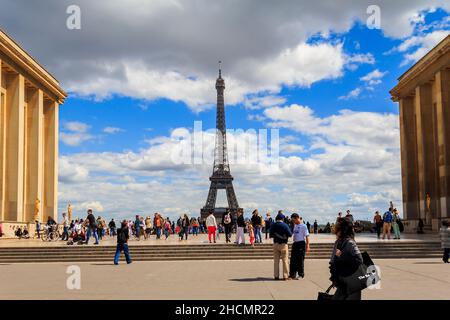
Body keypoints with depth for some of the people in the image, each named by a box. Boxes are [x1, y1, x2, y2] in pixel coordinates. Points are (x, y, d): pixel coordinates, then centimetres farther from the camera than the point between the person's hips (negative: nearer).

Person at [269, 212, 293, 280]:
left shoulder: (273, 225, 1)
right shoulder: (284, 225, -11)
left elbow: (270, 235, 6)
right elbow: (290, 234, -11)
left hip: (275, 244, 4)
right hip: (283, 244, -4)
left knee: (276, 260, 9)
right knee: (285, 260, 2)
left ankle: (276, 276, 9)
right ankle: (285, 276, 2)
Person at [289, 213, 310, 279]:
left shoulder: (303, 226, -10)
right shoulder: (294, 225, 12)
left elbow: (307, 236, -11)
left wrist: (307, 246, -14)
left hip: (301, 243, -7)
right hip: (295, 243, 7)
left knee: (300, 260, 0)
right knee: (293, 260, 8)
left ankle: (301, 275, 10)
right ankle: (292, 274, 16)